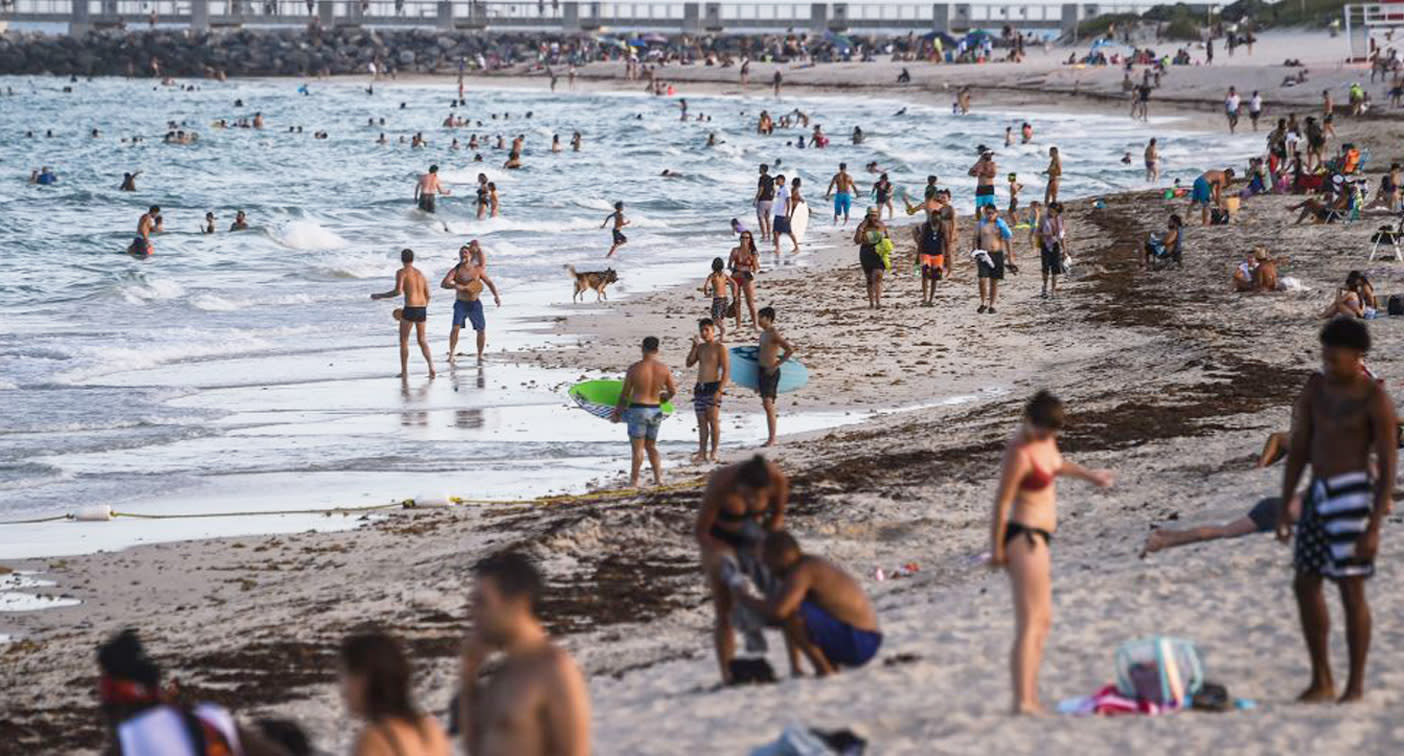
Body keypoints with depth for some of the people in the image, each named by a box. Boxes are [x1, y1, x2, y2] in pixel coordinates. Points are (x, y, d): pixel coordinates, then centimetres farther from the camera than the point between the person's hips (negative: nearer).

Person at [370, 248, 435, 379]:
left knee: (404, 340, 7)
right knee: (422, 340, 15)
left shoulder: (401, 272, -4)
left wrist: (380, 296, -6)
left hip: (410, 309, -6)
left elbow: (398, 291, -17)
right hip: (422, 309, 6)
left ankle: (404, 371, 6)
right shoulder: (420, 273, 16)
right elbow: (427, 295, 16)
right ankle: (431, 366, -1)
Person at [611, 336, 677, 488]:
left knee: (638, 447, 2)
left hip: (638, 409, -4)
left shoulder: (634, 368, -10)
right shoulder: (664, 369, -2)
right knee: (651, 446, 18)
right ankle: (658, 478, 16)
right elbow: (673, 391, 6)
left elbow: (624, 394, -2)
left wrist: (617, 412, 10)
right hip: (656, 410, 4)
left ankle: (634, 481, 3)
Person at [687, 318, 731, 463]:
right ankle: (702, 453, 8)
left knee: (713, 421, -6)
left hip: (713, 386, -7)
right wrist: (694, 346, 0)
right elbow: (689, 363, 10)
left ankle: (713, 454, -3)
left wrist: (720, 390, -18)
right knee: (701, 422, 6)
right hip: (699, 387, 7)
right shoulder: (700, 347, 15)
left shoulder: (720, 348, -5)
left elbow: (726, 370, -10)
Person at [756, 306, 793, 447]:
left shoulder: (774, 334, -13)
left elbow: (790, 350, -21)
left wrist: (776, 365, -20)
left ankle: (772, 439, -17)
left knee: (768, 404, -16)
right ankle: (771, 439, 18)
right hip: (762, 371, 10)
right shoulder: (763, 334, 15)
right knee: (767, 405, 12)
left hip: (771, 372, -10)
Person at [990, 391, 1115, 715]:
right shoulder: (1019, 453, -22)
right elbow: (1002, 502, -18)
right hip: (1024, 537, -10)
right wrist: (996, 549, -13)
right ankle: (1023, 701, -23)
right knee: (1029, 624, -16)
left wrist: (1088, 474, 39)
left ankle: (1031, 698, 18)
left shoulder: (1044, 438, 4)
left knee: (1043, 621, 15)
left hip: (1038, 538, 10)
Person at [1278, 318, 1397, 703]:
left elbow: (1388, 468, -12)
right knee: (1305, 586, 8)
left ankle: (1356, 686, 9)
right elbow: (1298, 450, 11)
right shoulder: (1315, 387, 7)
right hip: (1318, 496, 7)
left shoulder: (1376, 401, -11)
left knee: (1351, 590, -3)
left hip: (1353, 495, -7)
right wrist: (1283, 509, 10)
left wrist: (1375, 527, -18)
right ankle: (1321, 681, 20)